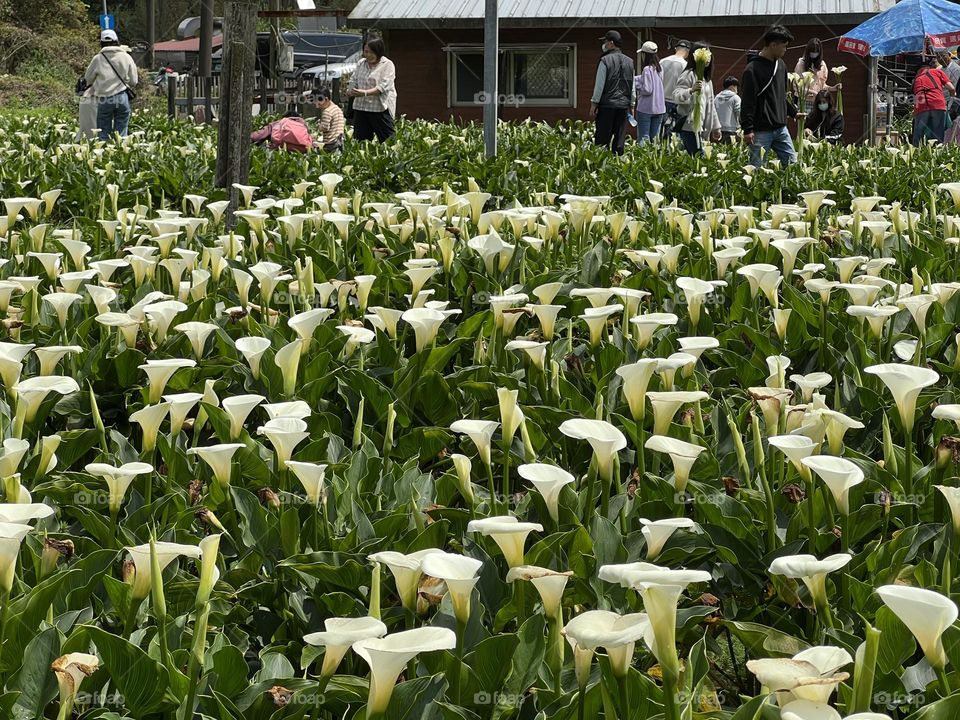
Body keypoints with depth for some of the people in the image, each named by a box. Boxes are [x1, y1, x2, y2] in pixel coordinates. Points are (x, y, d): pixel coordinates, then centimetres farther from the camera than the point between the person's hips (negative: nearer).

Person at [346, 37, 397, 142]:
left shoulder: (387, 65, -4)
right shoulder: (361, 64, 15)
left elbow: (384, 86, -14)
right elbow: (353, 81, 16)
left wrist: (365, 93, -26)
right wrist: (350, 91, -9)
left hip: (381, 108, -5)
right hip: (360, 107, 5)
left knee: (387, 139, -6)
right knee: (359, 139, 2)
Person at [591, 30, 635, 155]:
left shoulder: (605, 60, -8)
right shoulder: (629, 62, 9)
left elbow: (599, 84, -8)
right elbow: (632, 86, 12)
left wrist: (594, 103, -3)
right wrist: (631, 105, 18)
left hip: (607, 103, -5)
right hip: (624, 104, 5)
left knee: (602, 139, -2)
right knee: (619, 140, 6)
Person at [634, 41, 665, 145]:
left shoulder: (647, 69, -15)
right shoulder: (659, 69, 8)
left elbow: (647, 90, -18)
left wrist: (636, 84, -3)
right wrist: (638, 79, 14)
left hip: (646, 109, -7)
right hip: (659, 108, 7)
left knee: (643, 137, -3)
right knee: (654, 137, 12)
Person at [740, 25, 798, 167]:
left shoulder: (781, 65, 12)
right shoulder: (753, 69, -12)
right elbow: (747, 102, -14)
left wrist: (793, 112, 21)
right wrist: (747, 130, -17)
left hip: (780, 128, 7)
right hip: (761, 131, -7)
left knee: (792, 163, 5)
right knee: (757, 168, -4)